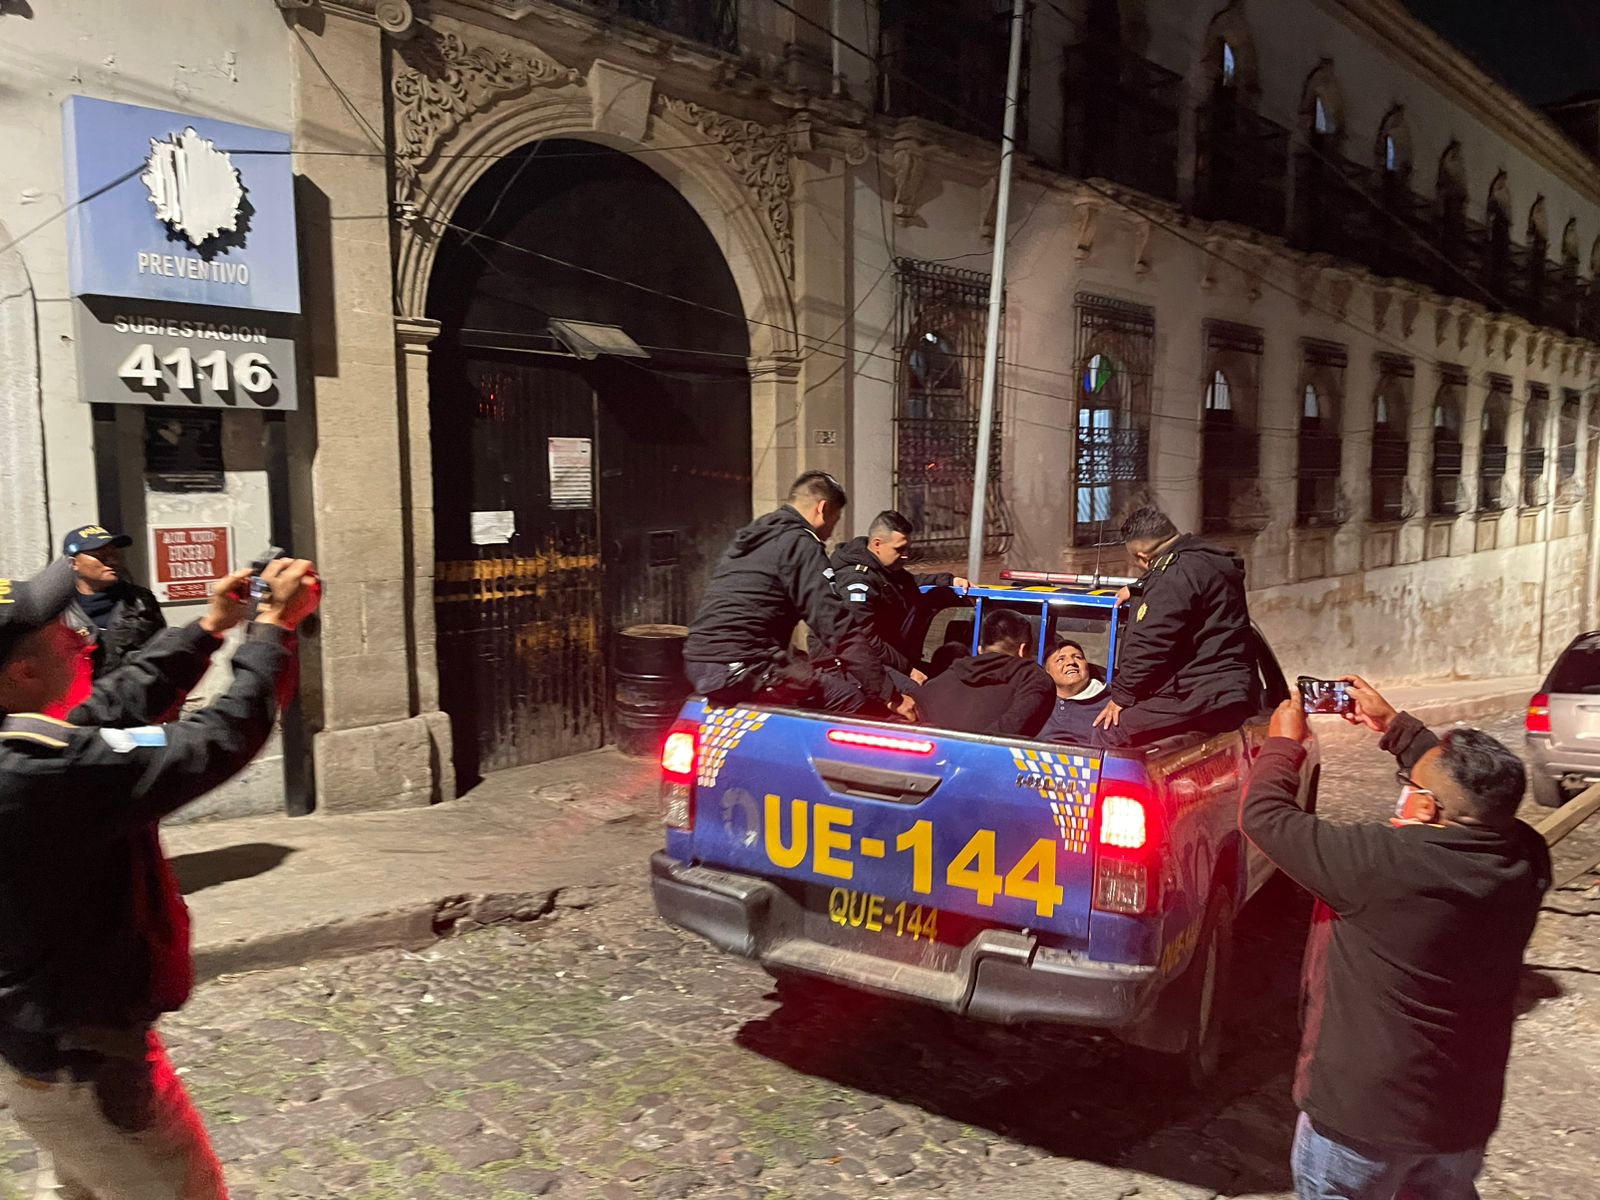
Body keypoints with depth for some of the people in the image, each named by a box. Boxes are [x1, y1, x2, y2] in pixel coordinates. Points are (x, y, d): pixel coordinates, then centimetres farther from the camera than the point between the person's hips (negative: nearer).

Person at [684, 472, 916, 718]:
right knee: (859, 698, -10)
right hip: (741, 669, -10)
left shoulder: (751, 538, 20)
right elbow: (839, 627, -15)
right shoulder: (799, 544, -8)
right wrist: (890, 695, -13)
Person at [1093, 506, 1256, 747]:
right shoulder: (1207, 560, 20)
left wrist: (1121, 695, -7)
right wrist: (1139, 593, 47)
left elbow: (1151, 644, -17)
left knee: (1109, 732, -15)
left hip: (1203, 700, -11)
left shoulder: (1175, 573, -13)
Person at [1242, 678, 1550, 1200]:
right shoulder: (1526, 859, -13)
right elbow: (1471, 786, 8)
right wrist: (1393, 724, 15)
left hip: (1366, 1112, -5)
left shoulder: (1383, 865, -31)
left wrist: (1284, 741, -3)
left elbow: (1263, 813, -19)